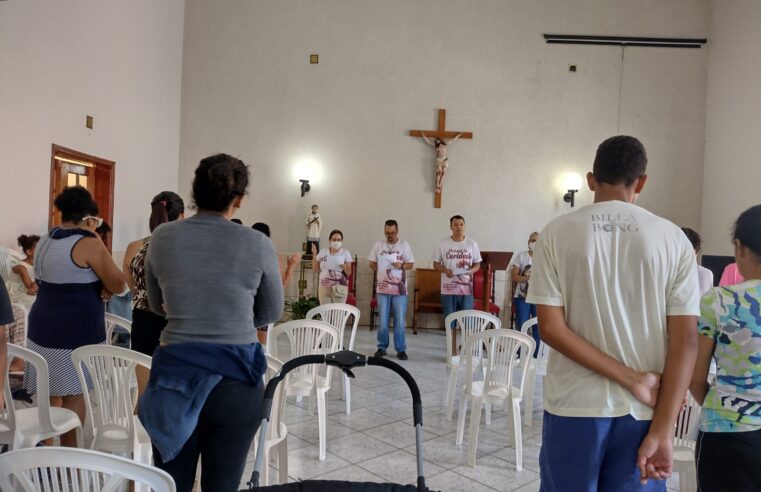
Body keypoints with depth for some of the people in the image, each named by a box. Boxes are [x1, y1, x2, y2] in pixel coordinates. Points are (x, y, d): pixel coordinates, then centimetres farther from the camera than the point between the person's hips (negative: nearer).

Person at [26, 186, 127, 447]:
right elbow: (119, 286, -14)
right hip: (77, 332, -8)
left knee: (50, 395, 16)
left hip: (43, 327, 8)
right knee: (74, 396, 2)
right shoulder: (88, 243, -14)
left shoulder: (44, 242, 12)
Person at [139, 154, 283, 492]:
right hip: (236, 379, -1)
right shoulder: (258, 245, -10)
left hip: (175, 375, 2)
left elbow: (158, 306, 12)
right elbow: (271, 314, 5)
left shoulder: (162, 237, -3)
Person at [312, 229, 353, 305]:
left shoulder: (345, 253, 0)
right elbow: (316, 269, 6)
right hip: (324, 287, 2)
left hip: (339, 287, -2)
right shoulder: (323, 252, 6)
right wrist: (314, 255, -3)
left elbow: (349, 272, -1)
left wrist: (345, 268, -23)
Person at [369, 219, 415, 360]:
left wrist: (401, 266, -18)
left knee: (400, 321, 1)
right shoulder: (378, 245, 5)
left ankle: (401, 349, 11)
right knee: (382, 321, 7)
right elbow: (372, 264, 12)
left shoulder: (404, 245, 0)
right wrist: (381, 273, -1)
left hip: (400, 289, -1)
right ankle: (382, 347, 19)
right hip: (382, 289, 2)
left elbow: (411, 264, 1)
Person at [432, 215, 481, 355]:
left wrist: (471, 271, -13)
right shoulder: (443, 244, 1)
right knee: (450, 321, 6)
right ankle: (453, 351, 17)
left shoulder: (472, 244, 4)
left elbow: (477, 264, 9)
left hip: (466, 289, 0)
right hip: (448, 289, 0)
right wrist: (445, 270, -15)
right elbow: (436, 264, 5)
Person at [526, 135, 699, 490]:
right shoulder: (673, 239, -2)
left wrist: (633, 380, -9)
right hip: (643, 409, 1)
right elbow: (685, 339, -7)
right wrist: (662, 431, -7)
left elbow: (551, 328, -12)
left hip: (575, 405, -1)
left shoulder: (557, 234, -5)